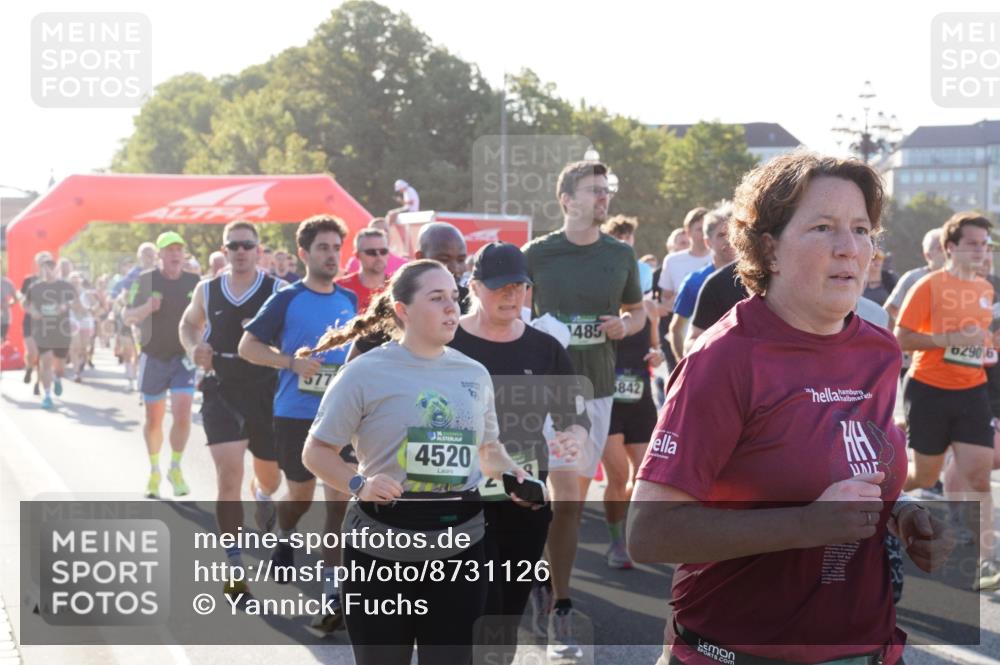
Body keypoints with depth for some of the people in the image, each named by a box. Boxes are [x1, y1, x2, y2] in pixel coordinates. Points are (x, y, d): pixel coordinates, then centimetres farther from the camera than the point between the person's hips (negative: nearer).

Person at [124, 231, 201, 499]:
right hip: (153, 357, 0)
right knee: (154, 419, 8)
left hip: (184, 358, 0)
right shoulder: (146, 280, -2)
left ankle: (175, 469, 6)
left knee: (182, 414, -13)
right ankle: (154, 471, 28)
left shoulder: (195, 282, 1)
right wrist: (146, 308, -22)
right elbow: (128, 318, -3)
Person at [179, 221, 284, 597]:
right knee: (229, 471, -14)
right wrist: (193, 348, 0)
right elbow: (188, 324, 20)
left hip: (265, 393, 0)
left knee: (270, 476, 16)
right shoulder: (207, 290, 3)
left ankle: (262, 494, 56)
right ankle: (234, 564, -10)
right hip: (220, 392, 0)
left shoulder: (277, 291, -5)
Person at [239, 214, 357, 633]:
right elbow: (247, 346, -6)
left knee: (338, 501, -5)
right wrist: (292, 362, -18)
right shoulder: (287, 299, -6)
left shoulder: (349, 300, 6)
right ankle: (283, 538, 47)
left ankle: (332, 595, -3)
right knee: (300, 496, 12)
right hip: (296, 415, -2)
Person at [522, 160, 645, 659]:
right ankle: (561, 609, -3)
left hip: (598, 387, 4)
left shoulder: (620, 255, 5)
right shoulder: (538, 254, -4)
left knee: (576, 497, 9)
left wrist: (625, 324, -4)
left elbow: (638, 311, 17)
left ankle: (546, 575, 26)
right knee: (566, 497, -11)